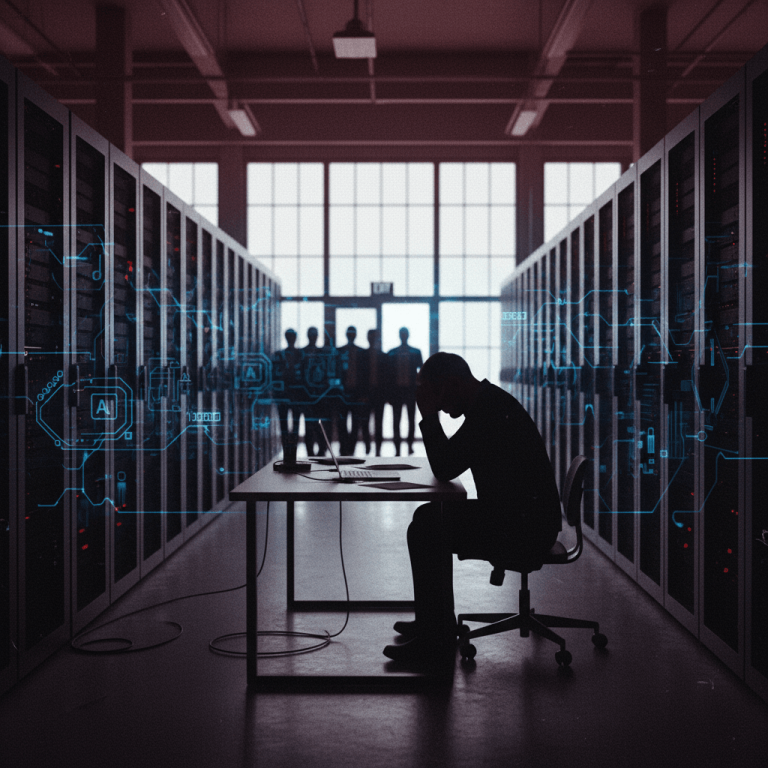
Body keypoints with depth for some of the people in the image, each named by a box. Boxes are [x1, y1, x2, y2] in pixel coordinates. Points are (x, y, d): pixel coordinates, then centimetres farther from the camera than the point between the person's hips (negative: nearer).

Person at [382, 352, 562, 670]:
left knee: (426, 531, -18)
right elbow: (445, 467, 20)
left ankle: (435, 641, -12)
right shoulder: (491, 403, 15)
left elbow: (444, 469, -19)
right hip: (516, 515, 11)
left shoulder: (490, 413, -20)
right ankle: (434, 621, 26)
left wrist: (429, 416, -12)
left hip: (527, 526, -11)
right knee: (428, 517, 17)